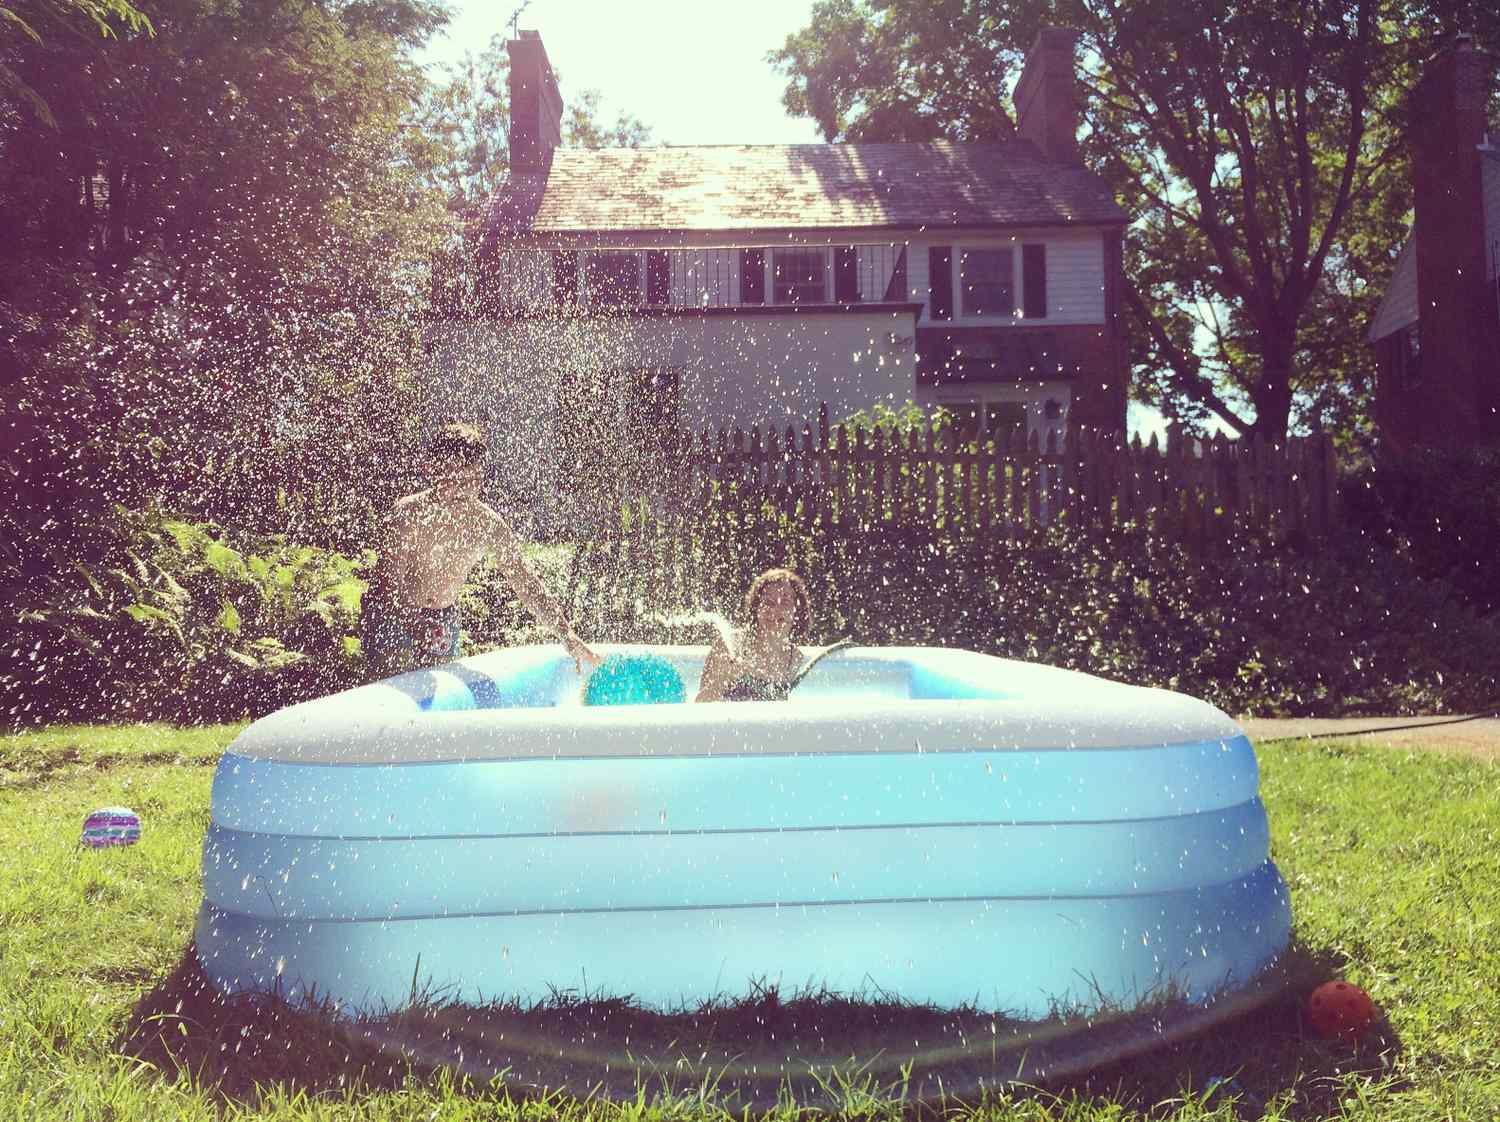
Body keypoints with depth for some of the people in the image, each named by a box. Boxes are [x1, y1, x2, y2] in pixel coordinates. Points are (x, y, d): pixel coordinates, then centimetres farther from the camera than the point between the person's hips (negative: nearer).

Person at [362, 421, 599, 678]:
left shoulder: (488, 525, -11)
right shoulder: (408, 514, -24)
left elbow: (526, 582, -6)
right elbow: (388, 584, -28)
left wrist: (567, 635, -12)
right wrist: (417, 625, -44)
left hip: (443, 619, 5)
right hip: (392, 616, -5)